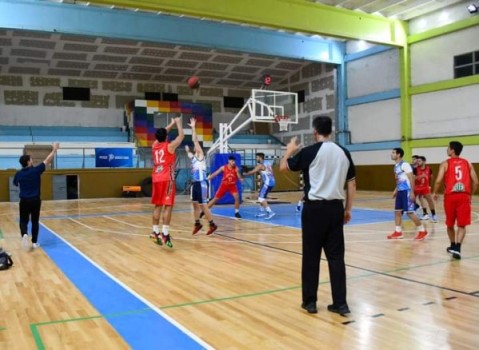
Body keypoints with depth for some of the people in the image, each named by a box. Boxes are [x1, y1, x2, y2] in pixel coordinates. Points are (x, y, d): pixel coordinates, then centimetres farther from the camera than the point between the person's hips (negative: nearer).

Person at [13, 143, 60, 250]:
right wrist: (54, 150, 8)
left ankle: (24, 234, -22)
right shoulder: (36, 170, -10)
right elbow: (47, 160, -2)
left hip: (24, 201, 1)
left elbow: (16, 184, 18)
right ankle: (34, 242, 13)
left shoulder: (18, 174, -2)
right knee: (35, 221, 10)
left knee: (23, 221, 8)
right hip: (35, 200, -1)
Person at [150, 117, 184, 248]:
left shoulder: (154, 145, 10)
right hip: (167, 179, -6)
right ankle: (165, 234, -15)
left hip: (156, 179, 6)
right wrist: (178, 123, 17)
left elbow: (161, 134, 27)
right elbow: (181, 135, 4)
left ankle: (156, 232, 15)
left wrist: (172, 123, 33)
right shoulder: (170, 146, -5)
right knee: (168, 206, -8)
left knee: (158, 206, 12)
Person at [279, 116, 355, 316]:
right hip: (336, 208, 4)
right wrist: (348, 209, 18)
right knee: (336, 256, 8)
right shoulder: (344, 153, 6)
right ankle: (340, 303, 11)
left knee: (311, 256, 6)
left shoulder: (310, 151, -7)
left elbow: (283, 167, 4)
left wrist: (290, 151, 23)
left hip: (315, 207, -4)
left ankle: (310, 301, 14)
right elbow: (351, 183, 10)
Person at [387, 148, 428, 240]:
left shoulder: (405, 164, -14)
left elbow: (411, 179, -17)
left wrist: (412, 192, -21)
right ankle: (398, 232, 16)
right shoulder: (396, 166, 14)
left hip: (406, 191, -9)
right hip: (400, 191, 9)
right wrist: (395, 190, 22)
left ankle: (422, 231, 4)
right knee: (397, 211, 9)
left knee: (409, 212, -8)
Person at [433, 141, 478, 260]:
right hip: (464, 196, 1)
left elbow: (438, 181, -8)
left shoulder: (445, 164, 2)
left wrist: (435, 193, 8)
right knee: (462, 225, 2)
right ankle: (457, 248, -13)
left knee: (450, 224, 17)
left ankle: (453, 246, 31)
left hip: (450, 196, -1)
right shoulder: (467, 163, 12)